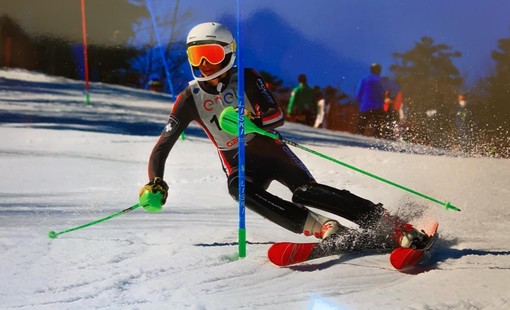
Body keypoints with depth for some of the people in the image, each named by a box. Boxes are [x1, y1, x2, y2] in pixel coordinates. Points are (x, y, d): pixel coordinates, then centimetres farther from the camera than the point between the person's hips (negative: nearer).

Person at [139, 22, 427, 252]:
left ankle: (395, 225, -30)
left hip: (268, 149, -2)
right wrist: (155, 183, -19)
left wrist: (251, 122, -38)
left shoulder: (246, 79, -9)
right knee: (240, 190, -33)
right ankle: (323, 227, -42)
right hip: (238, 164, 2)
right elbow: (163, 146, -3)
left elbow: (277, 116, -18)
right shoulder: (190, 99, -5)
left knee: (305, 191, -27)